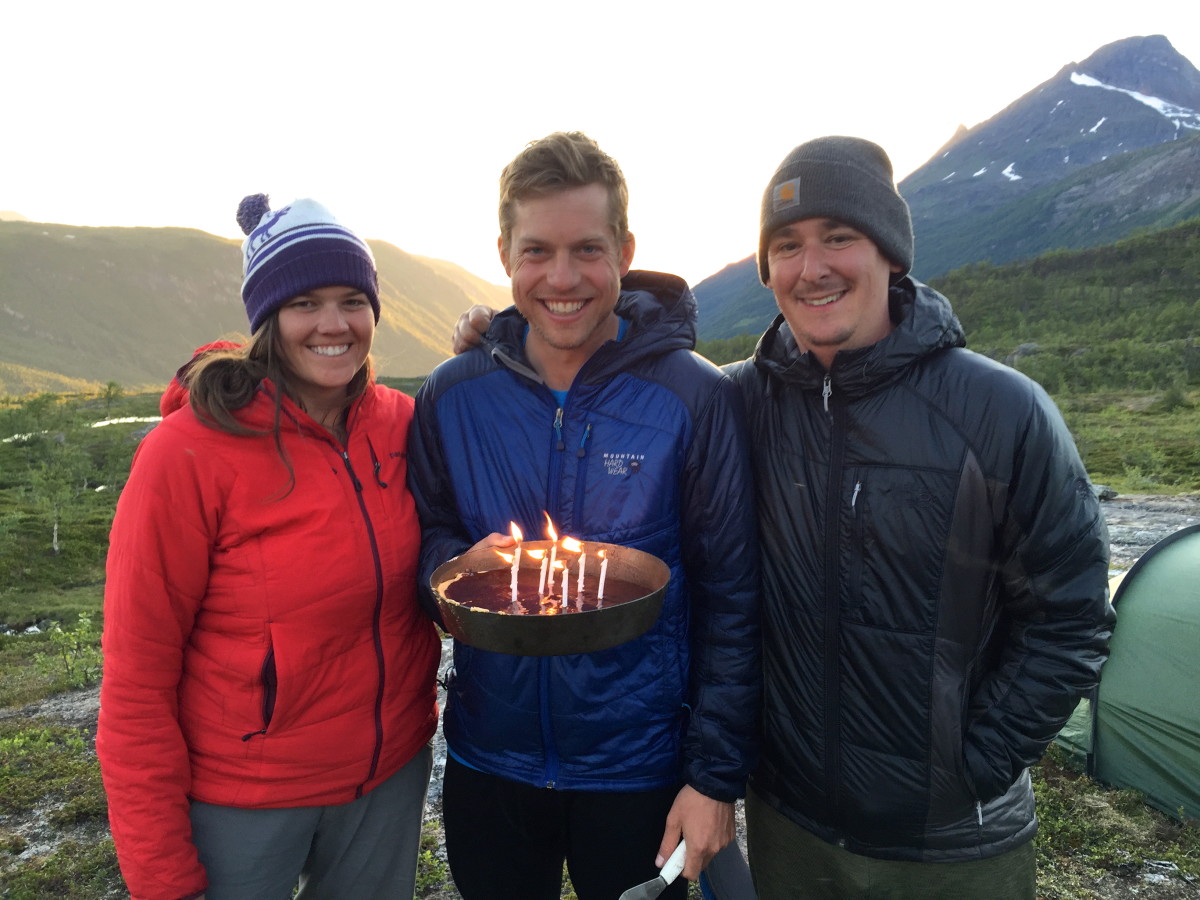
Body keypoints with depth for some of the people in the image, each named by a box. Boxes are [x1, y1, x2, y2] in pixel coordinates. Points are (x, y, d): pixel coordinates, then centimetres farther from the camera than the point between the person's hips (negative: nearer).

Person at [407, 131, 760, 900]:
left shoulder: (698, 397, -12)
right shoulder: (452, 396, -5)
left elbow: (731, 602, -9)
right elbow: (425, 543, 7)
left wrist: (717, 776, -8)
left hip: (639, 770, -2)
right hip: (488, 761, 3)